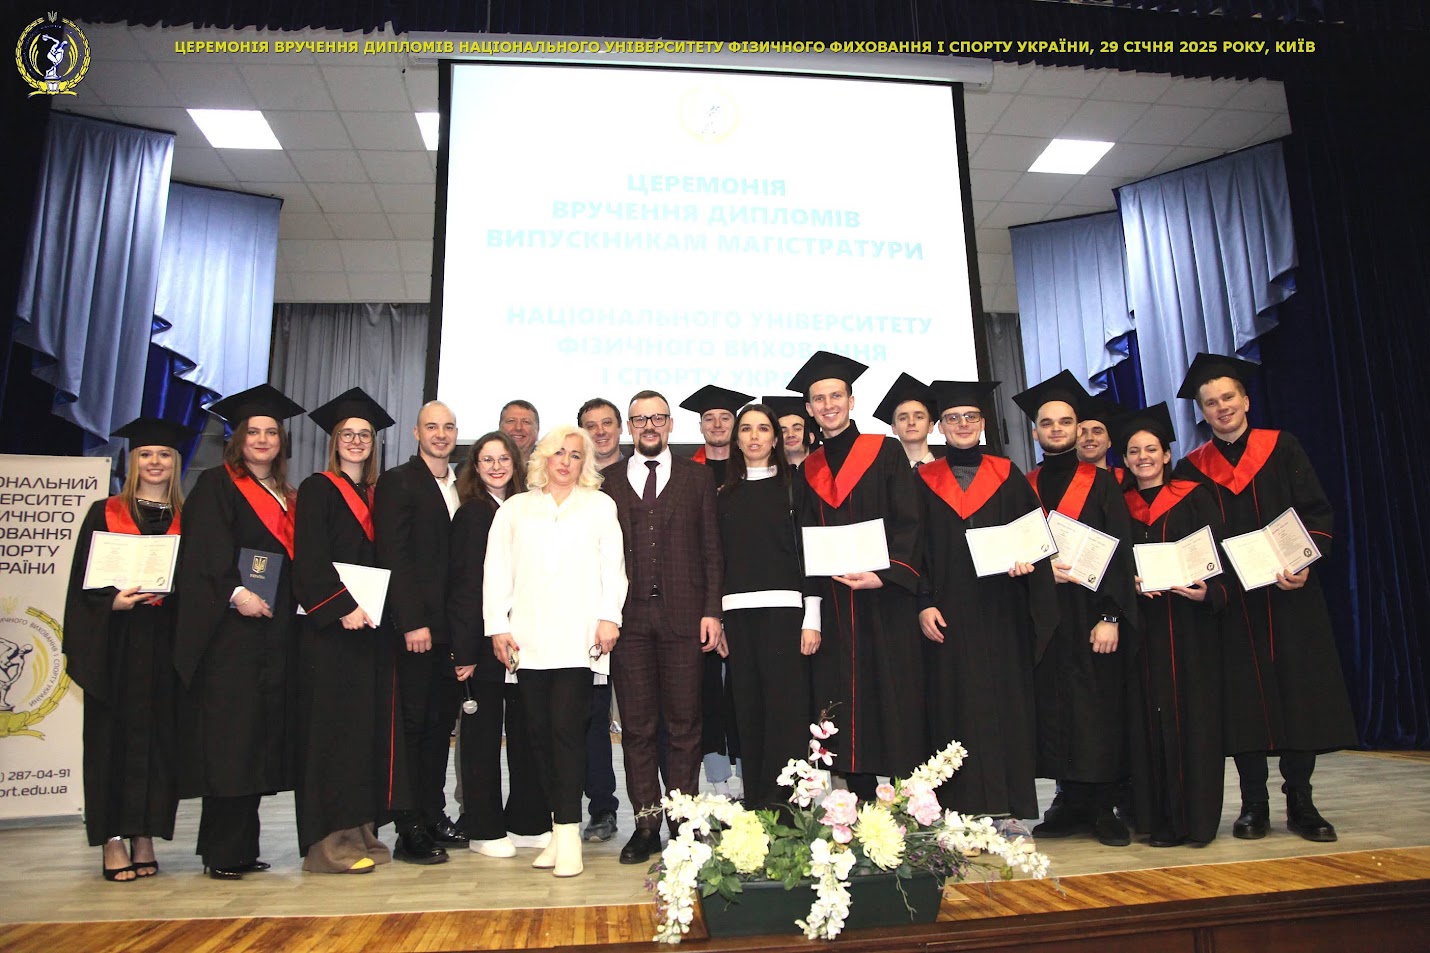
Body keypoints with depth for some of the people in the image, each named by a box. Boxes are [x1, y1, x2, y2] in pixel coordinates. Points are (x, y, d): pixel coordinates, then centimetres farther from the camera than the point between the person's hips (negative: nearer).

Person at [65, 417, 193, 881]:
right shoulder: (105, 514, 6)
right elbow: (83, 584, 1)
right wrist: (113, 602, -15)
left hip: (168, 646, 2)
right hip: (117, 646, -1)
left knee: (160, 737, 3)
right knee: (115, 736, 1)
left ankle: (144, 838, 12)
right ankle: (113, 841, 9)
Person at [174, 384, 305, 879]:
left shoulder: (285, 497, 20)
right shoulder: (216, 486, 0)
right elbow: (202, 554, -12)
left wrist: (291, 602, 7)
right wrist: (234, 594, -23)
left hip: (276, 630, 7)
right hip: (229, 629, -7)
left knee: (264, 737, 7)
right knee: (229, 737, -7)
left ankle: (241, 845, 15)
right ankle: (223, 852, 1)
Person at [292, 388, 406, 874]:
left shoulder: (375, 495, 17)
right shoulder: (317, 490, -1)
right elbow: (310, 561, -11)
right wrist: (342, 607, -22)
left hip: (371, 624, 7)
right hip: (329, 628, -6)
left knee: (371, 726, 7)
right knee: (333, 728, -5)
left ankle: (361, 832, 15)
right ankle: (328, 840, 1)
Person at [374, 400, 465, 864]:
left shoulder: (460, 487, 15)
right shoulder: (397, 482, -3)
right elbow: (394, 556, -11)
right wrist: (413, 622, -17)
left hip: (451, 626, 6)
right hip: (415, 624, -6)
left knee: (441, 721, 11)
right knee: (413, 723, 0)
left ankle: (434, 817, 22)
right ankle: (411, 829, 8)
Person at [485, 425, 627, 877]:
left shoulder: (600, 506, 15)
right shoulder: (515, 508, 18)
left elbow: (613, 565, 7)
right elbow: (497, 570, 12)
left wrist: (609, 617, -4)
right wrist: (498, 626, 2)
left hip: (577, 637, -2)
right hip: (528, 637, 3)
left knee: (566, 729, -10)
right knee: (539, 732, 2)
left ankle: (568, 832, -7)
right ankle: (560, 827, 10)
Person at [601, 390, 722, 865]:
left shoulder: (696, 477, 9)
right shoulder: (608, 481, 9)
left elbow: (711, 548, 6)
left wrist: (711, 610, -2)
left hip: (682, 615, 0)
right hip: (628, 617, 1)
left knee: (684, 724, 4)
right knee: (636, 726, 5)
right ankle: (646, 823, 15)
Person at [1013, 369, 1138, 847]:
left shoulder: (1100, 483, 6)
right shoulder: (1024, 487, 12)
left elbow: (1119, 551, -2)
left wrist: (1110, 616, -12)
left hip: (1091, 614, -2)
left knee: (1101, 708, -1)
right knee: (1054, 708, 2)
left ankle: (1102, 807, 9)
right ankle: (1071, 803, 12)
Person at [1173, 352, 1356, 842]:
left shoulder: (1282, 448, 5)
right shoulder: (1193, 468, 7)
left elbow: (1318, 514, 0)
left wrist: (1304, 564, -16)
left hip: (1290, 595, 0)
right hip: (1231, 600, 0)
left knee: (1300, 693, 2)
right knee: (1243, 699, 2)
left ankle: (1300, 804, 15)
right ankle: (1254, 805, 12)